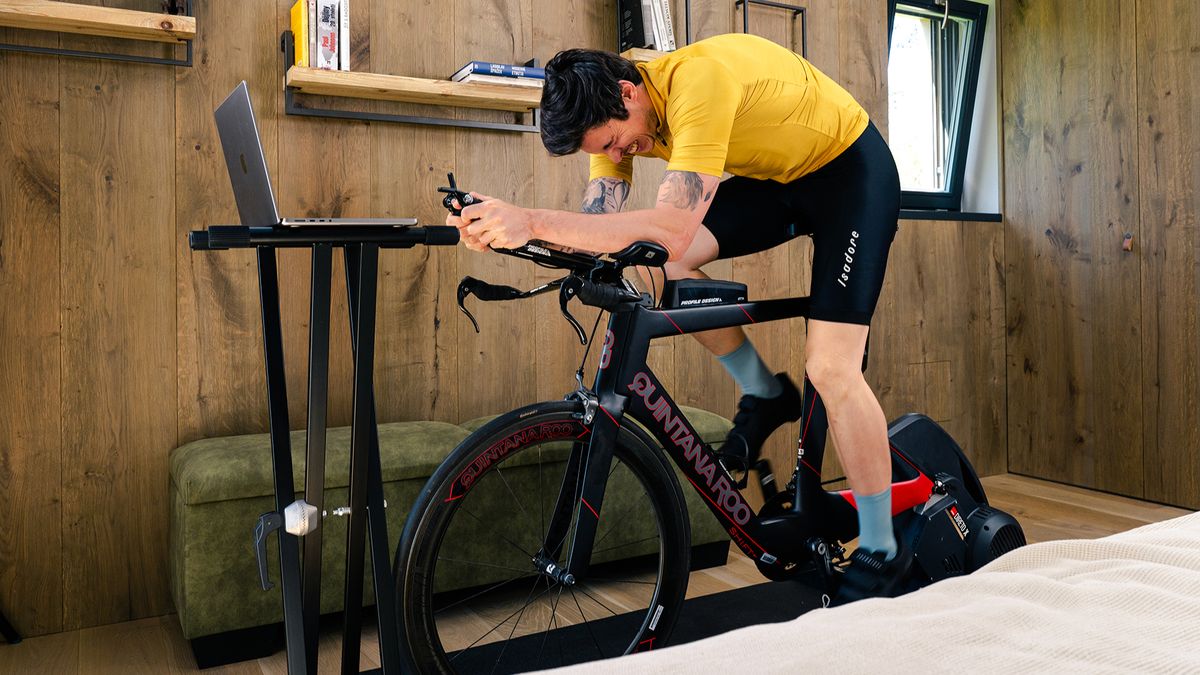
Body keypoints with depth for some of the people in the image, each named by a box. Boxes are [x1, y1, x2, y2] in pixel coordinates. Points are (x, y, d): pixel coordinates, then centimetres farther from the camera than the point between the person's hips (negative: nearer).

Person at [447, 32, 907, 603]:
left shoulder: (696, 81, -35)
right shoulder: (616, 111, -11)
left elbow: (671, 229, -45)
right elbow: (598, 227, -18)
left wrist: (534, 221, -50)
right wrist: (507, 228, -34)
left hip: (851, 167, -7)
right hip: (774, 176, 7)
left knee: (831, 369, -16)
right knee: (664, 264, -18)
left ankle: (881, 552, 4)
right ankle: (765, 394, 5)